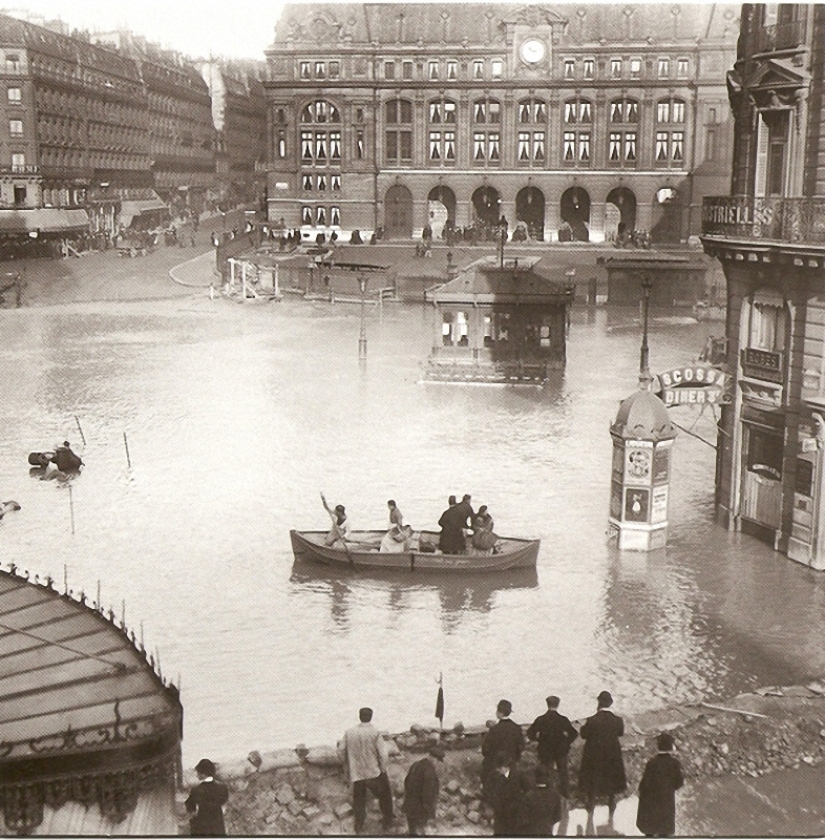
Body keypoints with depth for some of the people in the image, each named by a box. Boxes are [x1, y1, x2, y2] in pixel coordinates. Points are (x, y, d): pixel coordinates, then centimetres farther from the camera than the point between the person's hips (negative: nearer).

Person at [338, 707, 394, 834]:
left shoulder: (349, 732, -6)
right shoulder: (375, 733, -16)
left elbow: (341, 751, 0)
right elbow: (383, 754, -18)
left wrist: (347, 766, 16)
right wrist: (383, 771, -3)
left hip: (356, 774, 3)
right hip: (374, 773, -3)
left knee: (358, 800, 20)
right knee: (385, 796, 21)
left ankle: (359, 827, 29)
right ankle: (387, 822, 31)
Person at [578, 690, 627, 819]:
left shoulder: (592, 720, -25)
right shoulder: (618, 720, -17)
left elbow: (583, 734, -12)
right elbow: (621, 733, 1)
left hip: (594, 756, -2)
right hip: (612, 757, 2)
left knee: (591, 784, 19)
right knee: (612, 784, 20)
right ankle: (611, 815, 28)